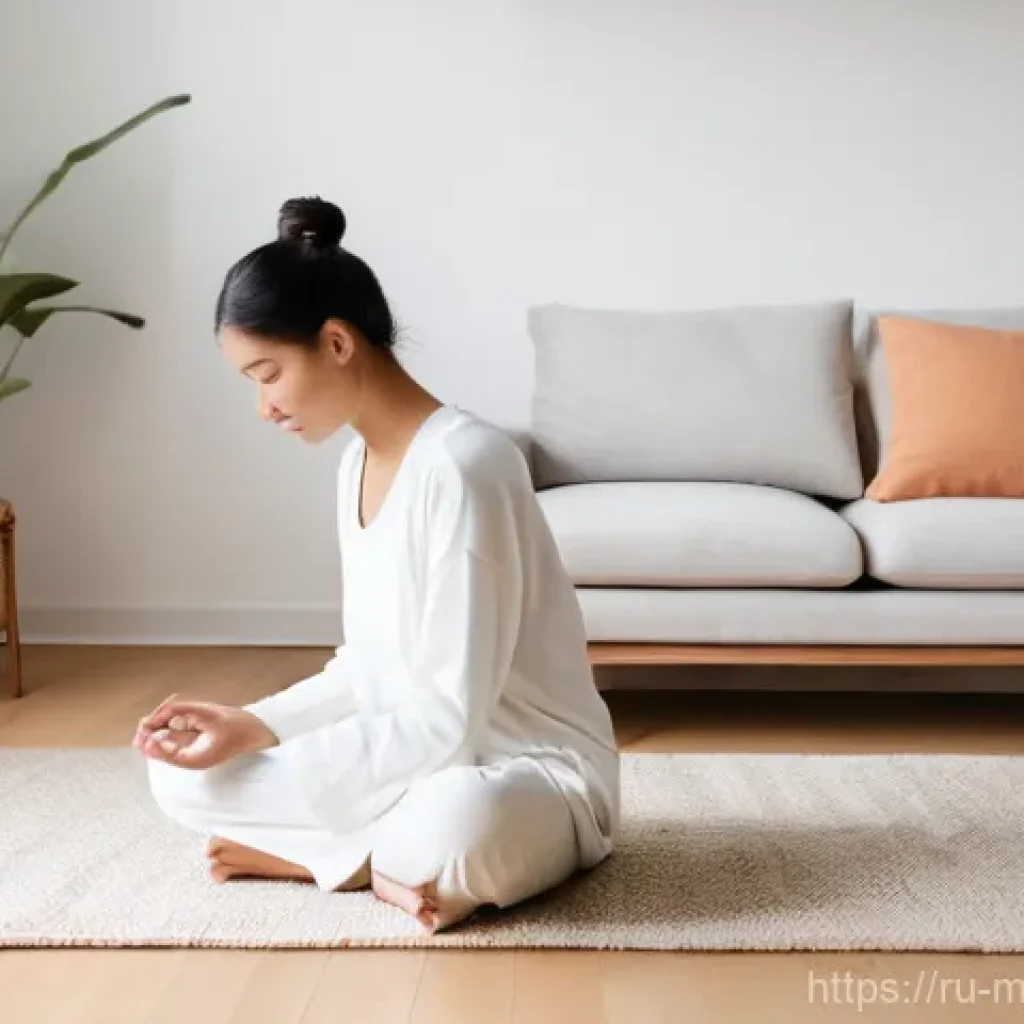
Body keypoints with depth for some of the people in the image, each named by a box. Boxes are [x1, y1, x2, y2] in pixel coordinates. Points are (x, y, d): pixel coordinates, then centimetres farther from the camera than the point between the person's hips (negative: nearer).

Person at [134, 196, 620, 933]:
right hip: (411, 759, 8)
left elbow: (449, 721, -24)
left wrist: (261, 752, -20)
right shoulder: (358, 461, 4)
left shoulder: (461, 464, -24)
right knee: (179, 773, -1)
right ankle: (408, 860, -6)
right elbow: (366, 669, 10)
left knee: (453, 825, -43)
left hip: (535, 772, -8)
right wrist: (250, 723, -5)